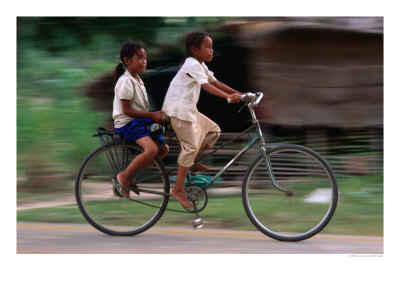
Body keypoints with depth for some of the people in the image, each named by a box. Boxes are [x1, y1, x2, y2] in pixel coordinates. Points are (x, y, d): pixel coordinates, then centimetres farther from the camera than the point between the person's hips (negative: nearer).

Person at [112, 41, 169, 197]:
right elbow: (126, 110, -19)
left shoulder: (137, 80, 15)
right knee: (151, 149, -30)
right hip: (127, 123, -10)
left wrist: (156, 115, 6)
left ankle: (131, 175, 12)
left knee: (163, 149, 9)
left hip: (140, 121, 10)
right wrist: (152, 115, -17)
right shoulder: (125, 81, -15)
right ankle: (124, 176, -15)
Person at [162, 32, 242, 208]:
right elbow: (207, 86, -30)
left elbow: (215, 83, 13)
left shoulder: (201, 66, 15)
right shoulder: (192, 65, -17)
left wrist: (238, 93, 4)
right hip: (178, 110, -10)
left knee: (213, 130, 10)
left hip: (188, 109, 10)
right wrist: (228, 96, -41)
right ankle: (178, 190, -10)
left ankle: (191, 162, 15)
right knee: (191, 146, -13)